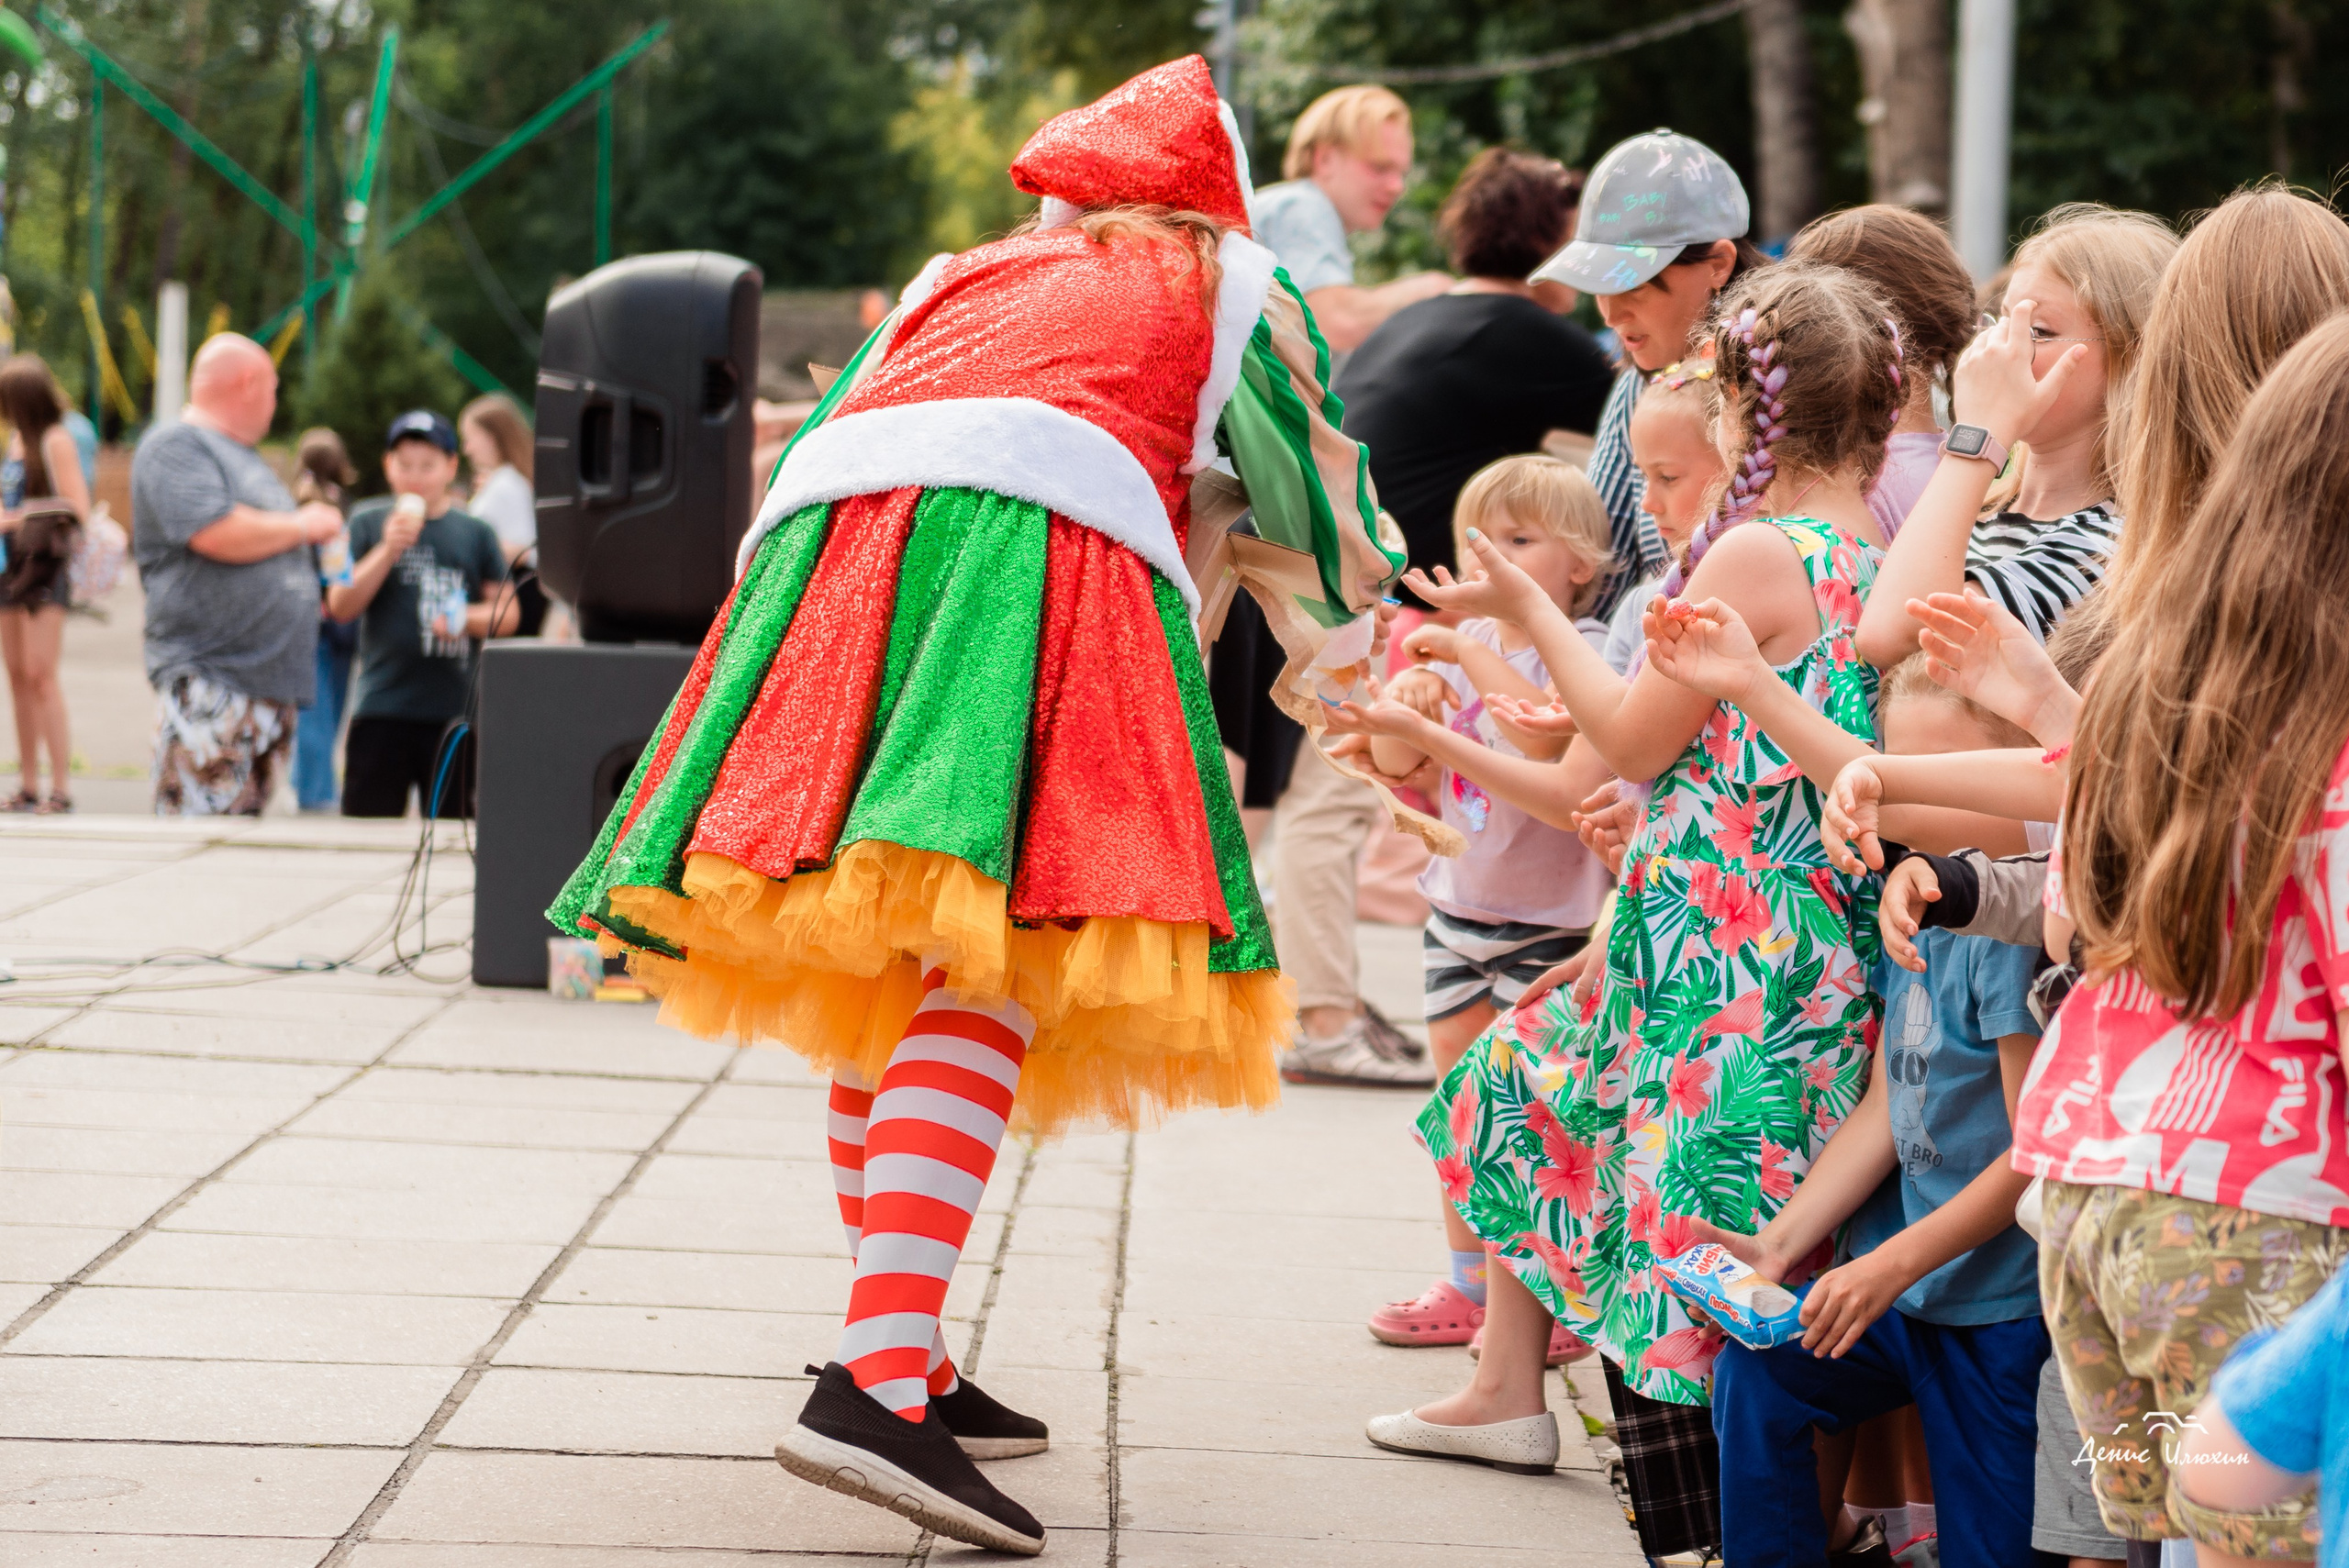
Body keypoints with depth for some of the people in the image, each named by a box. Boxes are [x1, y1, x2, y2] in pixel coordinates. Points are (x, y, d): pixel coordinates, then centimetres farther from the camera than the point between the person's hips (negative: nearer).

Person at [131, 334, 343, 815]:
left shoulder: (243, 454, 24)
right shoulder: (174, 446, -7)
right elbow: (216, 534, -21)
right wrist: (303, 526, -7)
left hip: (272, 679, 10)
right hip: (207, 680, -9)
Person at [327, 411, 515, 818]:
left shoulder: (475, 532, 9)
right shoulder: (367, 524, 6)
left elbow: (508, 613, 10)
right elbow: (340, 607, -1)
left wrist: (468, 617, -11)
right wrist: (389, 549, -11)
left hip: (456, 709, 1)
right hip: (382, 708, -1)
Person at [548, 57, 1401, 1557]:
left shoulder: (963, 276, 37)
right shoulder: (1230, 282, 29)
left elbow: (818, 437, 32)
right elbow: (1317, 498, 33)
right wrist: (1344, 657, 51)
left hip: (828, 536, 5)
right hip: (1046, 533, -5)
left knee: (884, 977, 13)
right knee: (990, 974, -16)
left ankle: (911, 1371, 15)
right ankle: (871, 1384, -32)